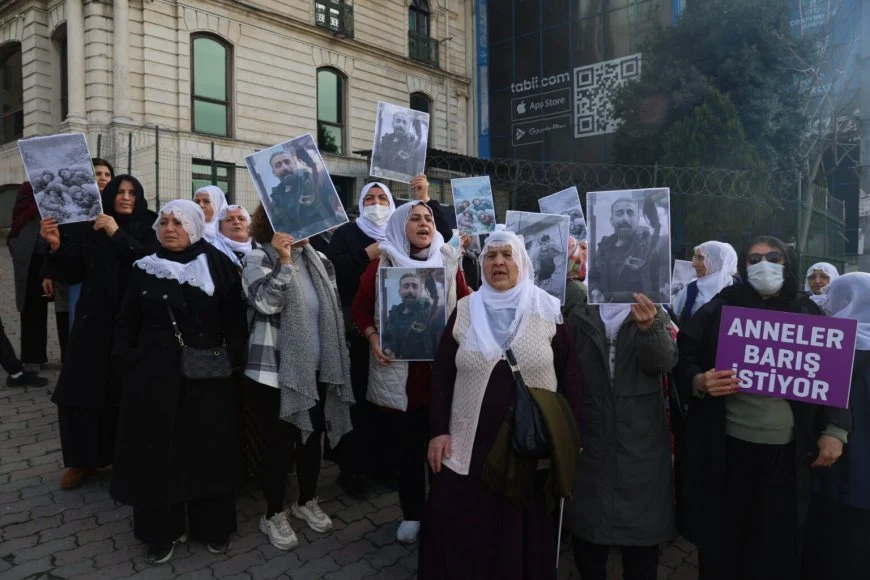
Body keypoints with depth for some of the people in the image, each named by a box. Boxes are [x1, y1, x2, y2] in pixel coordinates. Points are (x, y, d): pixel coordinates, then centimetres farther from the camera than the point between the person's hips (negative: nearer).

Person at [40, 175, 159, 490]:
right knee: (78, 390, 1)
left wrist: (118, 235, -20)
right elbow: (73, 274, 7)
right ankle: (83, 458, 19)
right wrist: (58, 246, -8)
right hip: (95, 320, 3)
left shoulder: (148, 227, 2)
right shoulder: (91, 229, 9)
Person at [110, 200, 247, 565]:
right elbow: (127, 323, 8)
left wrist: (232, 360, -9)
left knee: (208, 449, 8)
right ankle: (162, 531, 25)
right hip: (154, 375, 2)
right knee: (157, 451, 8)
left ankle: (214, 527, 26)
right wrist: (129, 362, 0)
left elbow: (235, 319, -2)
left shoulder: (218, 266, -2)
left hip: (208, 376, -1)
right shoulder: (144, 269, 4)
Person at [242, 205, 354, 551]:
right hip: (275, 370, -5)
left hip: (316, 369, 5)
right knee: (279, 443, 5)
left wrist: (335, 361, 12)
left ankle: (307, 501, 39)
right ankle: (274, 515, 26)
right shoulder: (258, 260, -7)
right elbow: (266, 303, -24)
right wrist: (283, 261, -29)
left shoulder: (318, 260, 7)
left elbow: (333, 310, 13)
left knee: (313, 437, 17)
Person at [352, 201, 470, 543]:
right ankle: (412, 513, 27)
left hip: (441, 366, 1)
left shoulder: (448, 264, 5)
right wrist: (372, 337, -10)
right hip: (397, 369, -1)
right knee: (405, 444, 9)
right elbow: (360, 307, 5)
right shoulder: (382, 264, 1)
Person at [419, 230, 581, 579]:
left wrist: (571, 437, -3)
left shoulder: (549, 311, -2)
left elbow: (571, 376, 0)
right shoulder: (464, 311, 3)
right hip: (470, 444, 1)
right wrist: (438, 431, -2)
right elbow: (441, 375, 4)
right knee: (462, 533, 9)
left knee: (526, 532, 14)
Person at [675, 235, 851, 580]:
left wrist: (835, 431, 2)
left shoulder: (809, 315, 7)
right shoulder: (719, 310, 1)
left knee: (778, 545, 10)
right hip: (727, 448, -1)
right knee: (722, 542, 8)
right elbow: (683, 361, 0)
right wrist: (700, 382, -20)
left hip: (788, 452, 2)